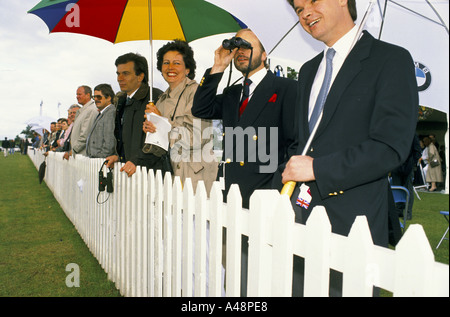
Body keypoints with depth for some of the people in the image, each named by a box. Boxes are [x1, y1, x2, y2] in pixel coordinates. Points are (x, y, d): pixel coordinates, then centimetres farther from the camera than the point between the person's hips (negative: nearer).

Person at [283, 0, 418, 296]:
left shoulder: (391, 59, -4)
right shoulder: (308, 70, 18)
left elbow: (391, 147, -13)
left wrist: (317, 168, -15)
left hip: (353, 222, -6)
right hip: (301, 213, 6)